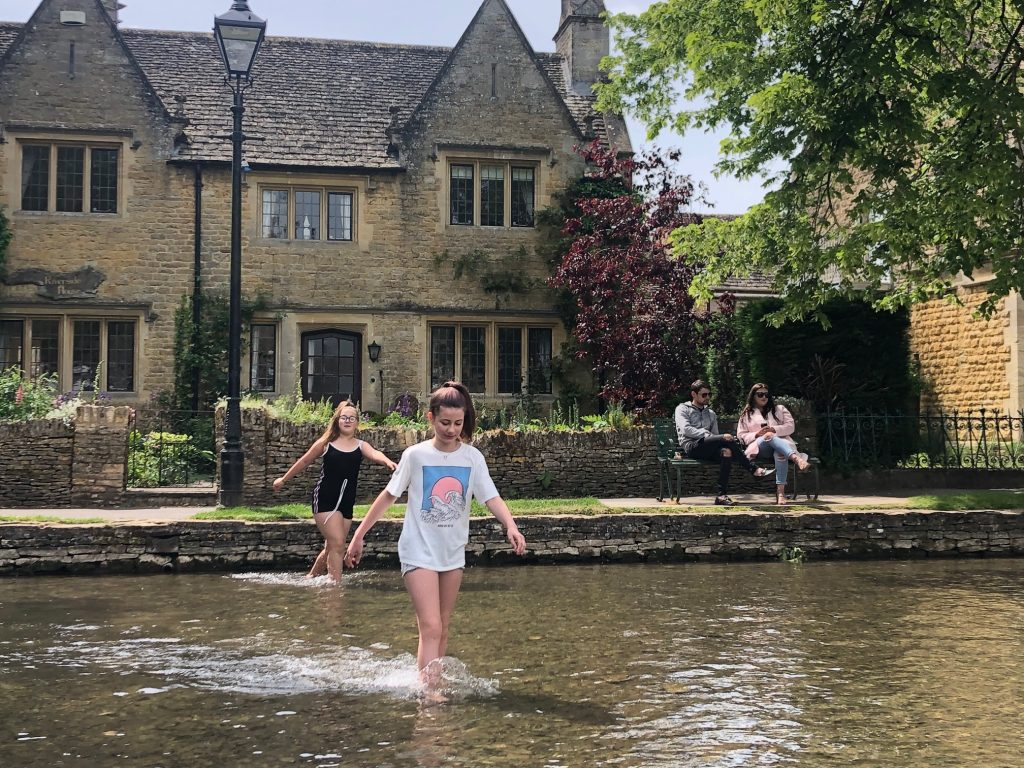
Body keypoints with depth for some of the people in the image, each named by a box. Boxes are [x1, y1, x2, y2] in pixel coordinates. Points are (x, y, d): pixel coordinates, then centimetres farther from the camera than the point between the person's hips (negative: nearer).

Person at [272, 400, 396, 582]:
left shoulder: (361, 446, 4)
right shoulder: (326, 443, 1)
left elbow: (375, 454, -18)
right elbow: (304, 461, 13)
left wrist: (387, 461, -41)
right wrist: (283, 479, 21)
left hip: (347, 502, 4)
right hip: (325, 499, -4)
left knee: (332, 547, 13)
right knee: (337, 545, -15)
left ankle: (310, 577, 33)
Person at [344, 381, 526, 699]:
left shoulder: (472, 457, -2)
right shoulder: (416, 455, -8)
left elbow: (491, 497, -10)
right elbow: (389, 495, 1)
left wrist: (511, 525, -29)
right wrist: (359, 535, 2)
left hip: (453, 553, 4)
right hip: (419, 551, -4)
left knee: (442, 629, 13)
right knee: (430, 627, -15)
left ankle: (431, 682, 25)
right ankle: (429, 691, -16)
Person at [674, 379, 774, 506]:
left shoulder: (710, 413, 31)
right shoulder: (682, 409, 12)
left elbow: (715, 435, 24)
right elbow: (686, 429, -7)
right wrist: (708, 435, -19)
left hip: (707, 450, 6)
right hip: (691, 447, -5)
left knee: (726, 451, -32)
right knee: (728, 440, -28)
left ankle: (722, 496, -34)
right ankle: (753, 469, -20)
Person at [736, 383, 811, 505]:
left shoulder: (779, 409, 24)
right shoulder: (746, 414, 24)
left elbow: (791, 426, 12)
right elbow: (741, 435, 15)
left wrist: (774, 429, -6)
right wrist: (757, 434, -4)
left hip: (780, 442, 1)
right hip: (759, 446, -1)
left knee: (780, 453, -40)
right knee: (769, 437, -39)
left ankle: (780, 491, -50)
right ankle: (796, 458, -62)